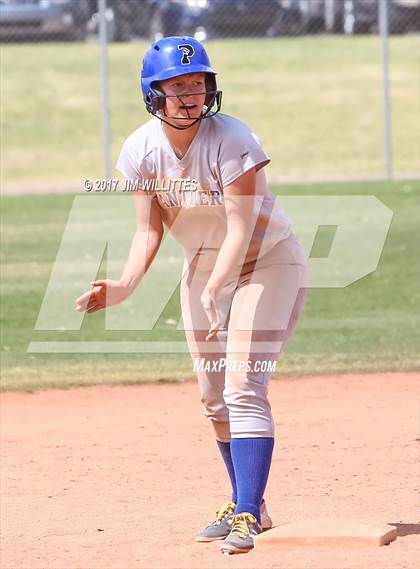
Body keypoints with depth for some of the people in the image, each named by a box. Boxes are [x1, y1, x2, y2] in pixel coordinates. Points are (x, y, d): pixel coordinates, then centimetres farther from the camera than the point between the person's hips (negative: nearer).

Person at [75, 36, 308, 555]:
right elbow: (148, 231, -8)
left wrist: (213, 291, -44)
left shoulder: (230, 140, -27)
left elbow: (241, 228, -30)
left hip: (267, 262, -6)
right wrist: (125, 286, -26)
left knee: (243, 388, -19)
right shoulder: (141, 150, -12)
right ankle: (247, 505, 29)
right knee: (214, 397, 12)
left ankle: (247, 517, -21)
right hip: (202, 268, 6)